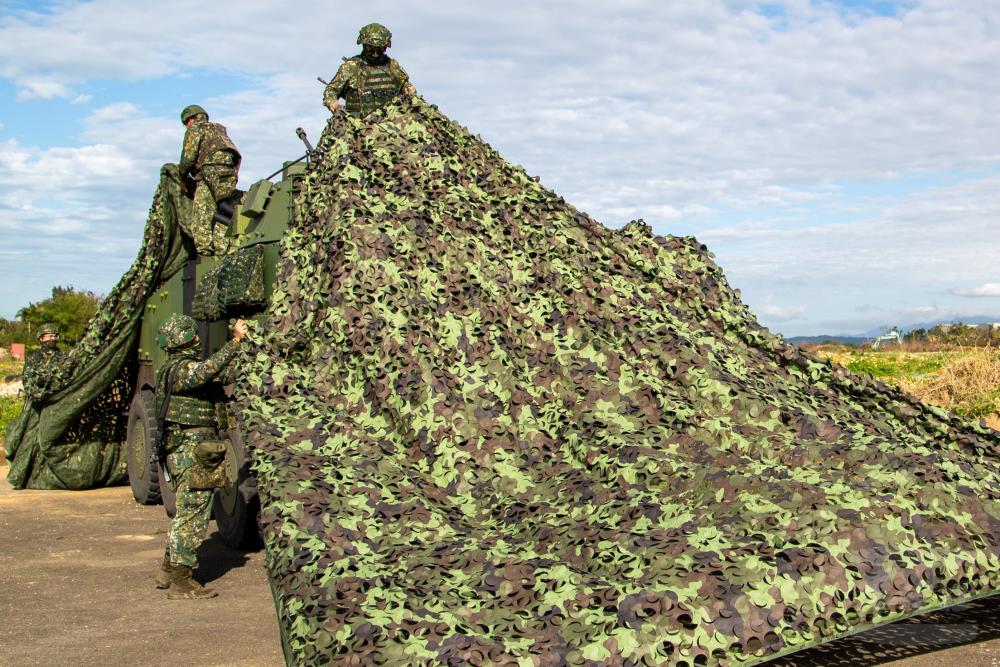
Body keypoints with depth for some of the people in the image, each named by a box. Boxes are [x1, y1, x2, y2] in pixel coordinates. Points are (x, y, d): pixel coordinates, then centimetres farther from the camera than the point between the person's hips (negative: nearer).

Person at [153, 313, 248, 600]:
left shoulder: (174, 368, 17)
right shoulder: (183, 368, -14)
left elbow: (224, 374, 15)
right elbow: (209, 370, -38)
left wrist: (240, 344, 11)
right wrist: (235, 341, -33)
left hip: (179, 450, 10)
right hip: (193, 450, -10)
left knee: (186, 511, 20)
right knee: (193, 514, -4)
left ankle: (168, 570, 28)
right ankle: (181, 581, 1)